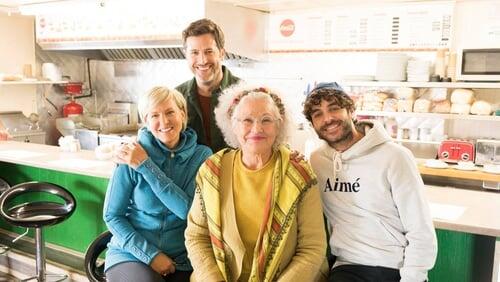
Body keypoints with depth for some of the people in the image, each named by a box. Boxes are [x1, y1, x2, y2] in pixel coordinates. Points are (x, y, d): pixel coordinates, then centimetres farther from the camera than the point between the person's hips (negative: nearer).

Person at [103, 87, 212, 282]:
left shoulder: (201, 155, -3)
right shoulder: (132, 155, -5)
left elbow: (188, 210, -14)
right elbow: (112, 216, -1)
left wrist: (145, 166, -16)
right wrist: (150, 254, -11)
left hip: (180, 260, 2)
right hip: (132, 253, -2)